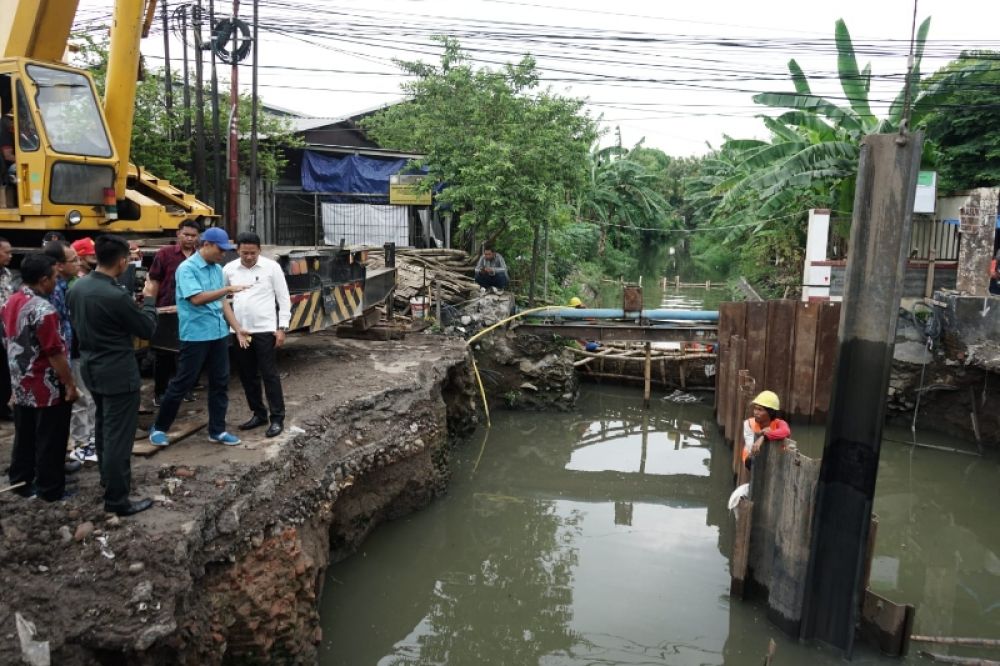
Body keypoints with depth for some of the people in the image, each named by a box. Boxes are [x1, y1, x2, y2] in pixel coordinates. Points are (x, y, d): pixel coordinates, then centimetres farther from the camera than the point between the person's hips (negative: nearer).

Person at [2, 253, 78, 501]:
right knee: (50, 441, 3)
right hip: (47, 389, -8)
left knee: (24, 437, 19)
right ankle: (51, 489, 12)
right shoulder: (42, 310, -24)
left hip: (21, 385, 8)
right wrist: (70, 384, -14)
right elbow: (56, 353, -23)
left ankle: (21, 482, 29)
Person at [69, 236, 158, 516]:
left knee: (104, 426, 25)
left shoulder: (77, 287, 0)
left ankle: (108, 478, 42)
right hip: (119, 372, -9)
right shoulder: (117, 295, -25)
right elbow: (147, 329, -13)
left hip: (92, 367, 9)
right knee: (119, 434, -2)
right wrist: (149, 300, 2)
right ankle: (116, 499, 5)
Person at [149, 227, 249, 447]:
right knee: (182, 383, 2)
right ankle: (159, 428, 19)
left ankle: (217, 430, 20)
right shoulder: (187, 268, -11)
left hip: (219, 334, 7)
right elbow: (196, 298, -23)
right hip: (195, 336, -7)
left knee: (220, 382, 10)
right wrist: (228, 289, -22)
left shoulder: (217, 269, 10)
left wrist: (237, 328, 9)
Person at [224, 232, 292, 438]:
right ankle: (258, 414, 26)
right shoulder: (229, 269, 4)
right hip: (240, 331, 4)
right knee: (247, 376, 12)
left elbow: (284, 299, -2)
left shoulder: (271, 267, -4)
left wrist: (282, 328, -6)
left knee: (269, 374, -1)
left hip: (265, 330, -4)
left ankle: (277, 418, 7)